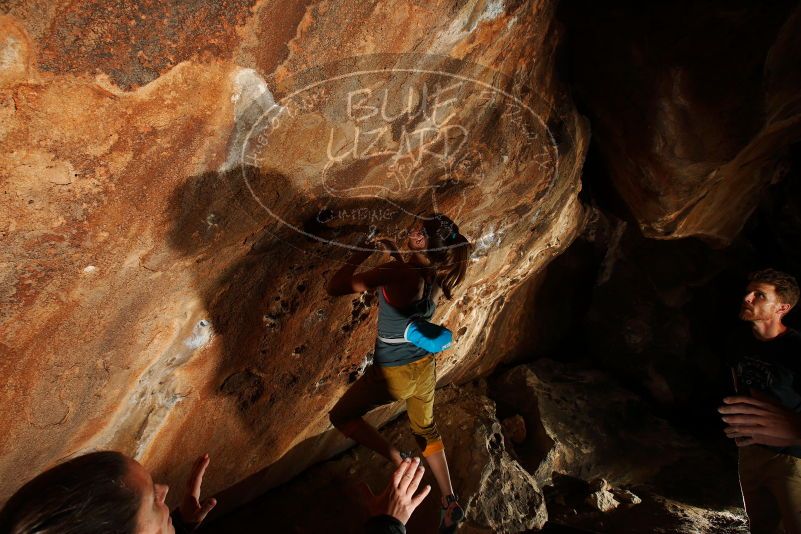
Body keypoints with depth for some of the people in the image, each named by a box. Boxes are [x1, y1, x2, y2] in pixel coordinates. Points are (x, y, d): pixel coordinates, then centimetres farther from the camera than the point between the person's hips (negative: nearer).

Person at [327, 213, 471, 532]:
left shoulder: (395, 273, -29)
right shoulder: (434, 271, -7)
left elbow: (335, 288, -30)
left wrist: (359, 257, -17)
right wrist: (394, 252, 12)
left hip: (392, 373, -7)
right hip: (424, 366, 7)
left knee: (341, 417, 16)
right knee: (425, 430, 29)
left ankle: (401, 465, 5)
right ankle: (451, 504, 35)